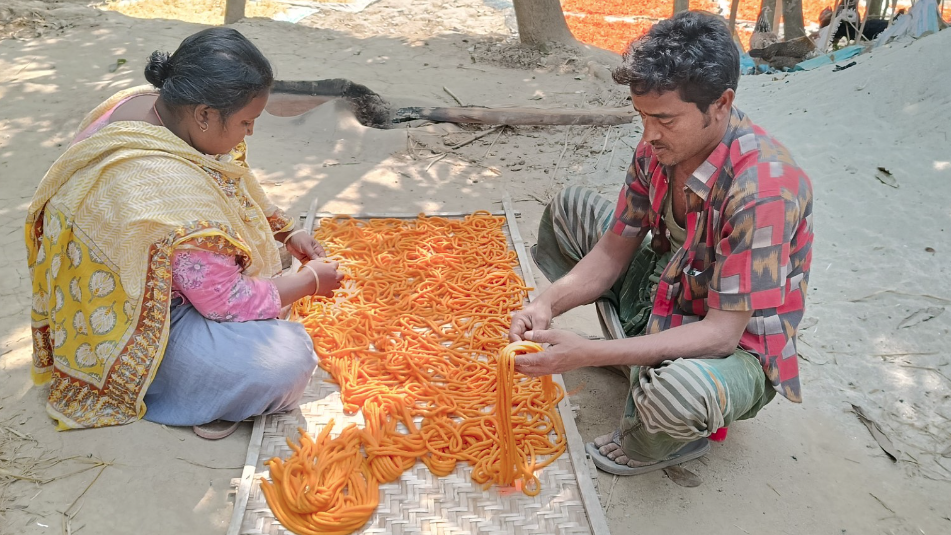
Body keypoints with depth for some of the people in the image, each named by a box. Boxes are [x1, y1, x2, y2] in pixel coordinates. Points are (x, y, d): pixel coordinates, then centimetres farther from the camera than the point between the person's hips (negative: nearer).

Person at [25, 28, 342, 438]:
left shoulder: (144, 98, -10)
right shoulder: (173, 188, -38)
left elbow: (234, 187, 8)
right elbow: (228, 302, -26)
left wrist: (288, 231, 3)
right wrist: (313, 279, -12)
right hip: (128, 338, -10)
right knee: (285, 360, -25)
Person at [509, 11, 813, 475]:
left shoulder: (762, 189, -34)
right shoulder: (660, 146, -11)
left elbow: (721, 332, -32)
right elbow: (613, 251, -4)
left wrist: (588, 355, -38)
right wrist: (548, 305, -22)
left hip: (734, 347, -6)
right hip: (663, 295, 7)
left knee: (678, 389, -42)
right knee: (569, 208, 6)